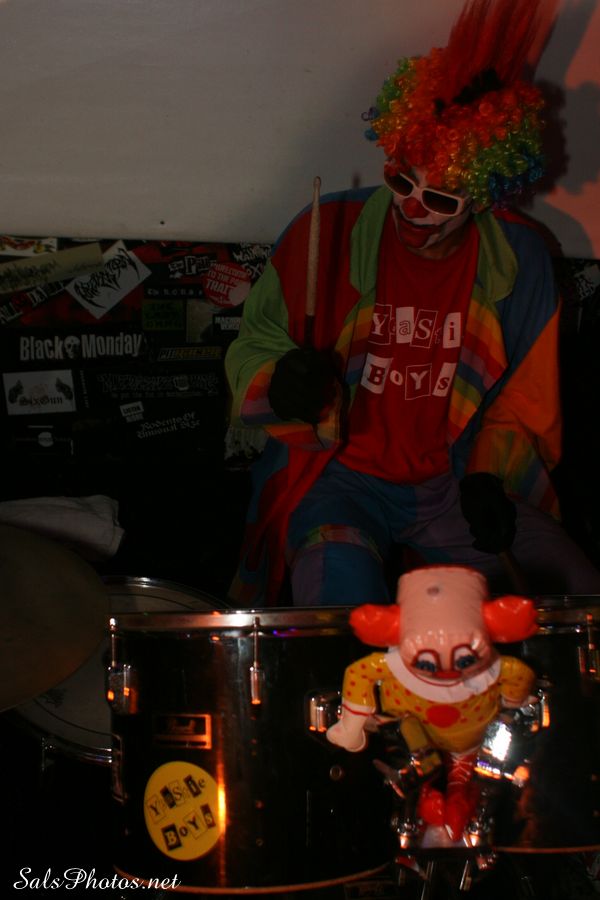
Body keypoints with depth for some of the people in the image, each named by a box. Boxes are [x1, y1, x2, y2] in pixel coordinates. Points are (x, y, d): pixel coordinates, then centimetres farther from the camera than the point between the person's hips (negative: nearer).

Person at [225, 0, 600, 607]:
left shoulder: (519, 260, -2)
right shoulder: (326, 233, -9)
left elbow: (525, 400, 7)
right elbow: (253, 351, 1)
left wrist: (489, 476, -10)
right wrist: (282, 384, -22)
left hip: (457, 478, 3)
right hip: (339, 475, -2)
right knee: (344, 582, -34)